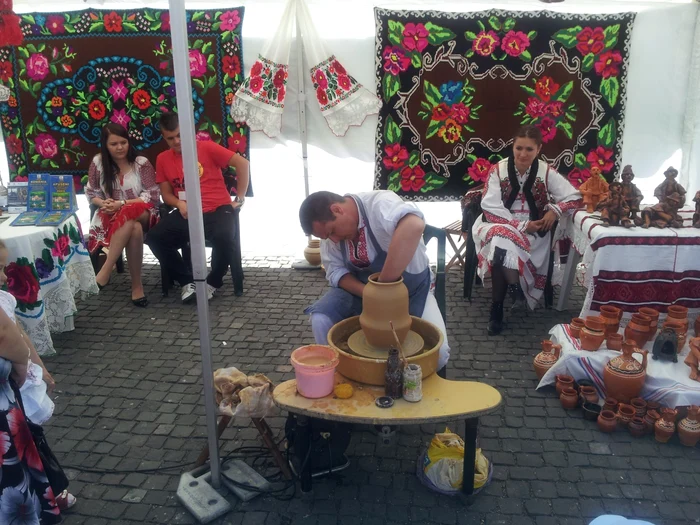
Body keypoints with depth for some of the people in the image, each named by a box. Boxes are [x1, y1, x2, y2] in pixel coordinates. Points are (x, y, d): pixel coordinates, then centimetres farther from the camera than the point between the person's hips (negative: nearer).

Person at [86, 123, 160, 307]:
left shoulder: (141, 163, -3)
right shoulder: (98, 162, 4)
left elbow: (152, 196, -7)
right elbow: (91, 193, 10)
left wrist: (122, 204, -17)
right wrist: (103, 203, -14)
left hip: (142, 215, -1)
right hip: (110, 216, 1)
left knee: (128, 215, -39)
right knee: (134, 228, -36)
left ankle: (105, 272, -35)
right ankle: (136, 284, -32)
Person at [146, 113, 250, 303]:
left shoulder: (206, 147, -2)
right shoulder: (163, 159, 10)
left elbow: (242, 163, -5)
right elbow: (166, 193, 14)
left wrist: (240, 198, -3)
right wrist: (180, 204, -10)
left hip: (217, 209, -3)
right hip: (187, 213, 4)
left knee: (224, 237, -36)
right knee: (154, 238, -20)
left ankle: (213, 282, -5)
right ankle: (188, 281, -2)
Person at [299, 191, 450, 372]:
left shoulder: (380, 204, -30)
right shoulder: (329, 226, -11)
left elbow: (414, 226, -52)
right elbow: (336, 271, -6)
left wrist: (384, 284, -48)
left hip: (410, 288, -4)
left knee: (438, 351, -21)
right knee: (321, 320, -18)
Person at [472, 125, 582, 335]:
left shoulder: (546, 172, -1)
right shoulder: (498, 169, -5)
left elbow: (575, 198, 1)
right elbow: (491, 208, -12)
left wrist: (555, 210, -17)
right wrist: (522, 225, -18)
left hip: (533, 230, 0)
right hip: (499, 224, 0)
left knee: (501, 248, -32)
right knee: (501, 239, -36)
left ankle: (497, 309, -20)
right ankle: (515, 287, -20)